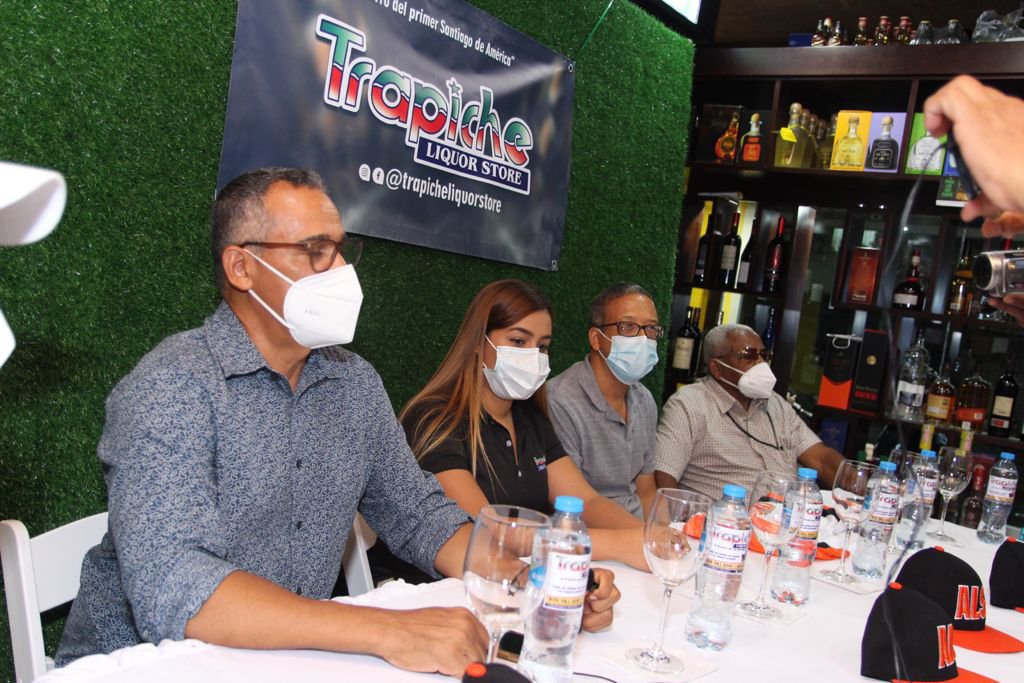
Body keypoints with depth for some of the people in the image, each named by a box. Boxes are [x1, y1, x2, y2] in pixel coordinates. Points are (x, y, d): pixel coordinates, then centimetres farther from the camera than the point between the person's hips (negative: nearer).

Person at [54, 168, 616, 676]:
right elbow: (169, 590, -27)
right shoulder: (173, 387, -17)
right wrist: (388, 633, -32)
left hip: (289, 658, 5)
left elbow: (416, 511, 8)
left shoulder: (356, 383, 4)